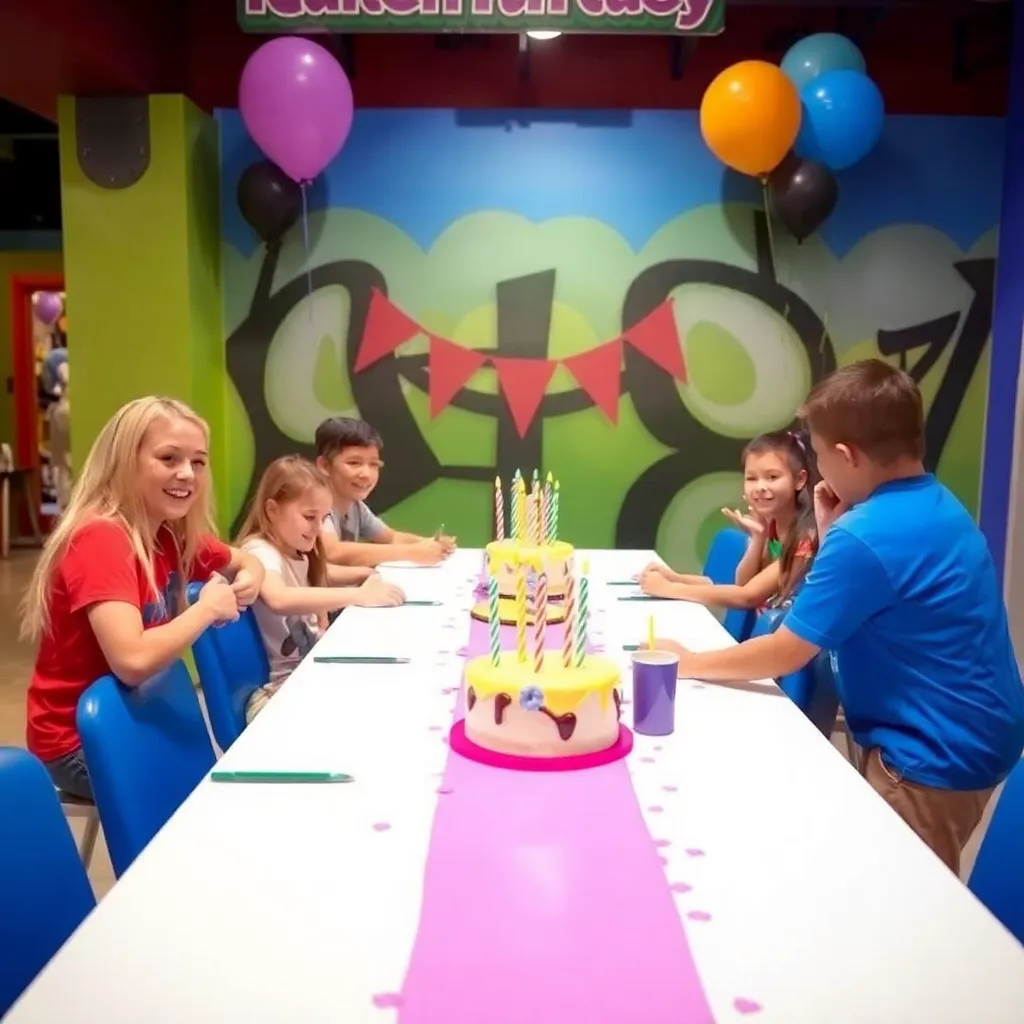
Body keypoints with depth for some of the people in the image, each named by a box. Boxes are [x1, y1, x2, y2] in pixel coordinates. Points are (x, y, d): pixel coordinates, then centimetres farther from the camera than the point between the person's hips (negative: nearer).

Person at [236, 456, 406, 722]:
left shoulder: (297, 554, 10)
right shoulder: (260, 552, -15)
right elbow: (280, 600, -36)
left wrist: (365, 574, 11)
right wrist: (358, 596, -37)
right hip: (277, 689, -9)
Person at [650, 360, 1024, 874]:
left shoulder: (865, 537, -26)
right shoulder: (935, 505, 4)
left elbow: (784, 654, -20)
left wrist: (688, 663, -8)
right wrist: (833, 534, 0)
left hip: (937, 754, -9)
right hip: (967, 736, 9)